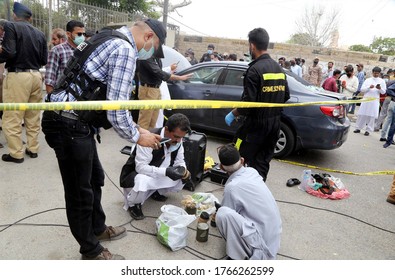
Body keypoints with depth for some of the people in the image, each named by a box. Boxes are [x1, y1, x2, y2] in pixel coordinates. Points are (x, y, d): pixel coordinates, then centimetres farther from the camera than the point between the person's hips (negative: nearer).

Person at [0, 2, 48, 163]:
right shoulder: (39, 34, 9)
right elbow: (44, 60, 9)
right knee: (33, 115, 14)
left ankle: (16, 153, 8)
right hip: (36, 75, 6)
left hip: (17, 76, -6)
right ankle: (32, 148, 22)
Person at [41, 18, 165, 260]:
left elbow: (111, 98, 22)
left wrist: (135, 128, 19)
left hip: (73, 119, 10)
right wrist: (136, 137, -4)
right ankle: (91, 252, 24)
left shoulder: (113, 41, 18)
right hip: (68, 123, -10)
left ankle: (98, 228, 43)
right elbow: (116, 107, -20)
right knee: (80, 191, 4)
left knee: (95, 178, 22)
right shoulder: (126, 49, -15)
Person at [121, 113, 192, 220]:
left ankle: (156, 192, 16)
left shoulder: (177, 140, -10)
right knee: (142, 182, -39)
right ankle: (133, 204, -5)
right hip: (136, 174, -7)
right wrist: (165, 171, -44)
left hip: (158, 176, 7)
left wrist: (183, 170, -23)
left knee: (184, 177, -8)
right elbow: (140, 167, -33)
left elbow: (179, 161, 0)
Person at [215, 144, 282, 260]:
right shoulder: (252, 171, 1)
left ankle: (240, 257, -7)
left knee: (222, 213, -24)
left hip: (260, 245, -8)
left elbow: (226, 215, -4)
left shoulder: (232, 187, -20)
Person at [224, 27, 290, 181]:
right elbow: (286, 96, 14)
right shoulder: (279, 68, 9)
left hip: (257, 123, -8)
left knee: (242, 160, 3)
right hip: (275, 122, 8)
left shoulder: (255, 69, -16)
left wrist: (232, 114, -5)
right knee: (263, 162, 14)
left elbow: (248, 101, -20)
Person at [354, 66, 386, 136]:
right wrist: (369, 87, -14)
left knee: (372, 116, -2)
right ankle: (358, 128, 11)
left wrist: (380, 88, -14)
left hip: (375, 100, -1)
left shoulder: (382, 81, 9)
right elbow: (362, 89, 2)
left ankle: (368, 130, 6)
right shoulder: (368, 80, 10)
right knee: (362, 114, 1)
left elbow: (383, 92, 6)